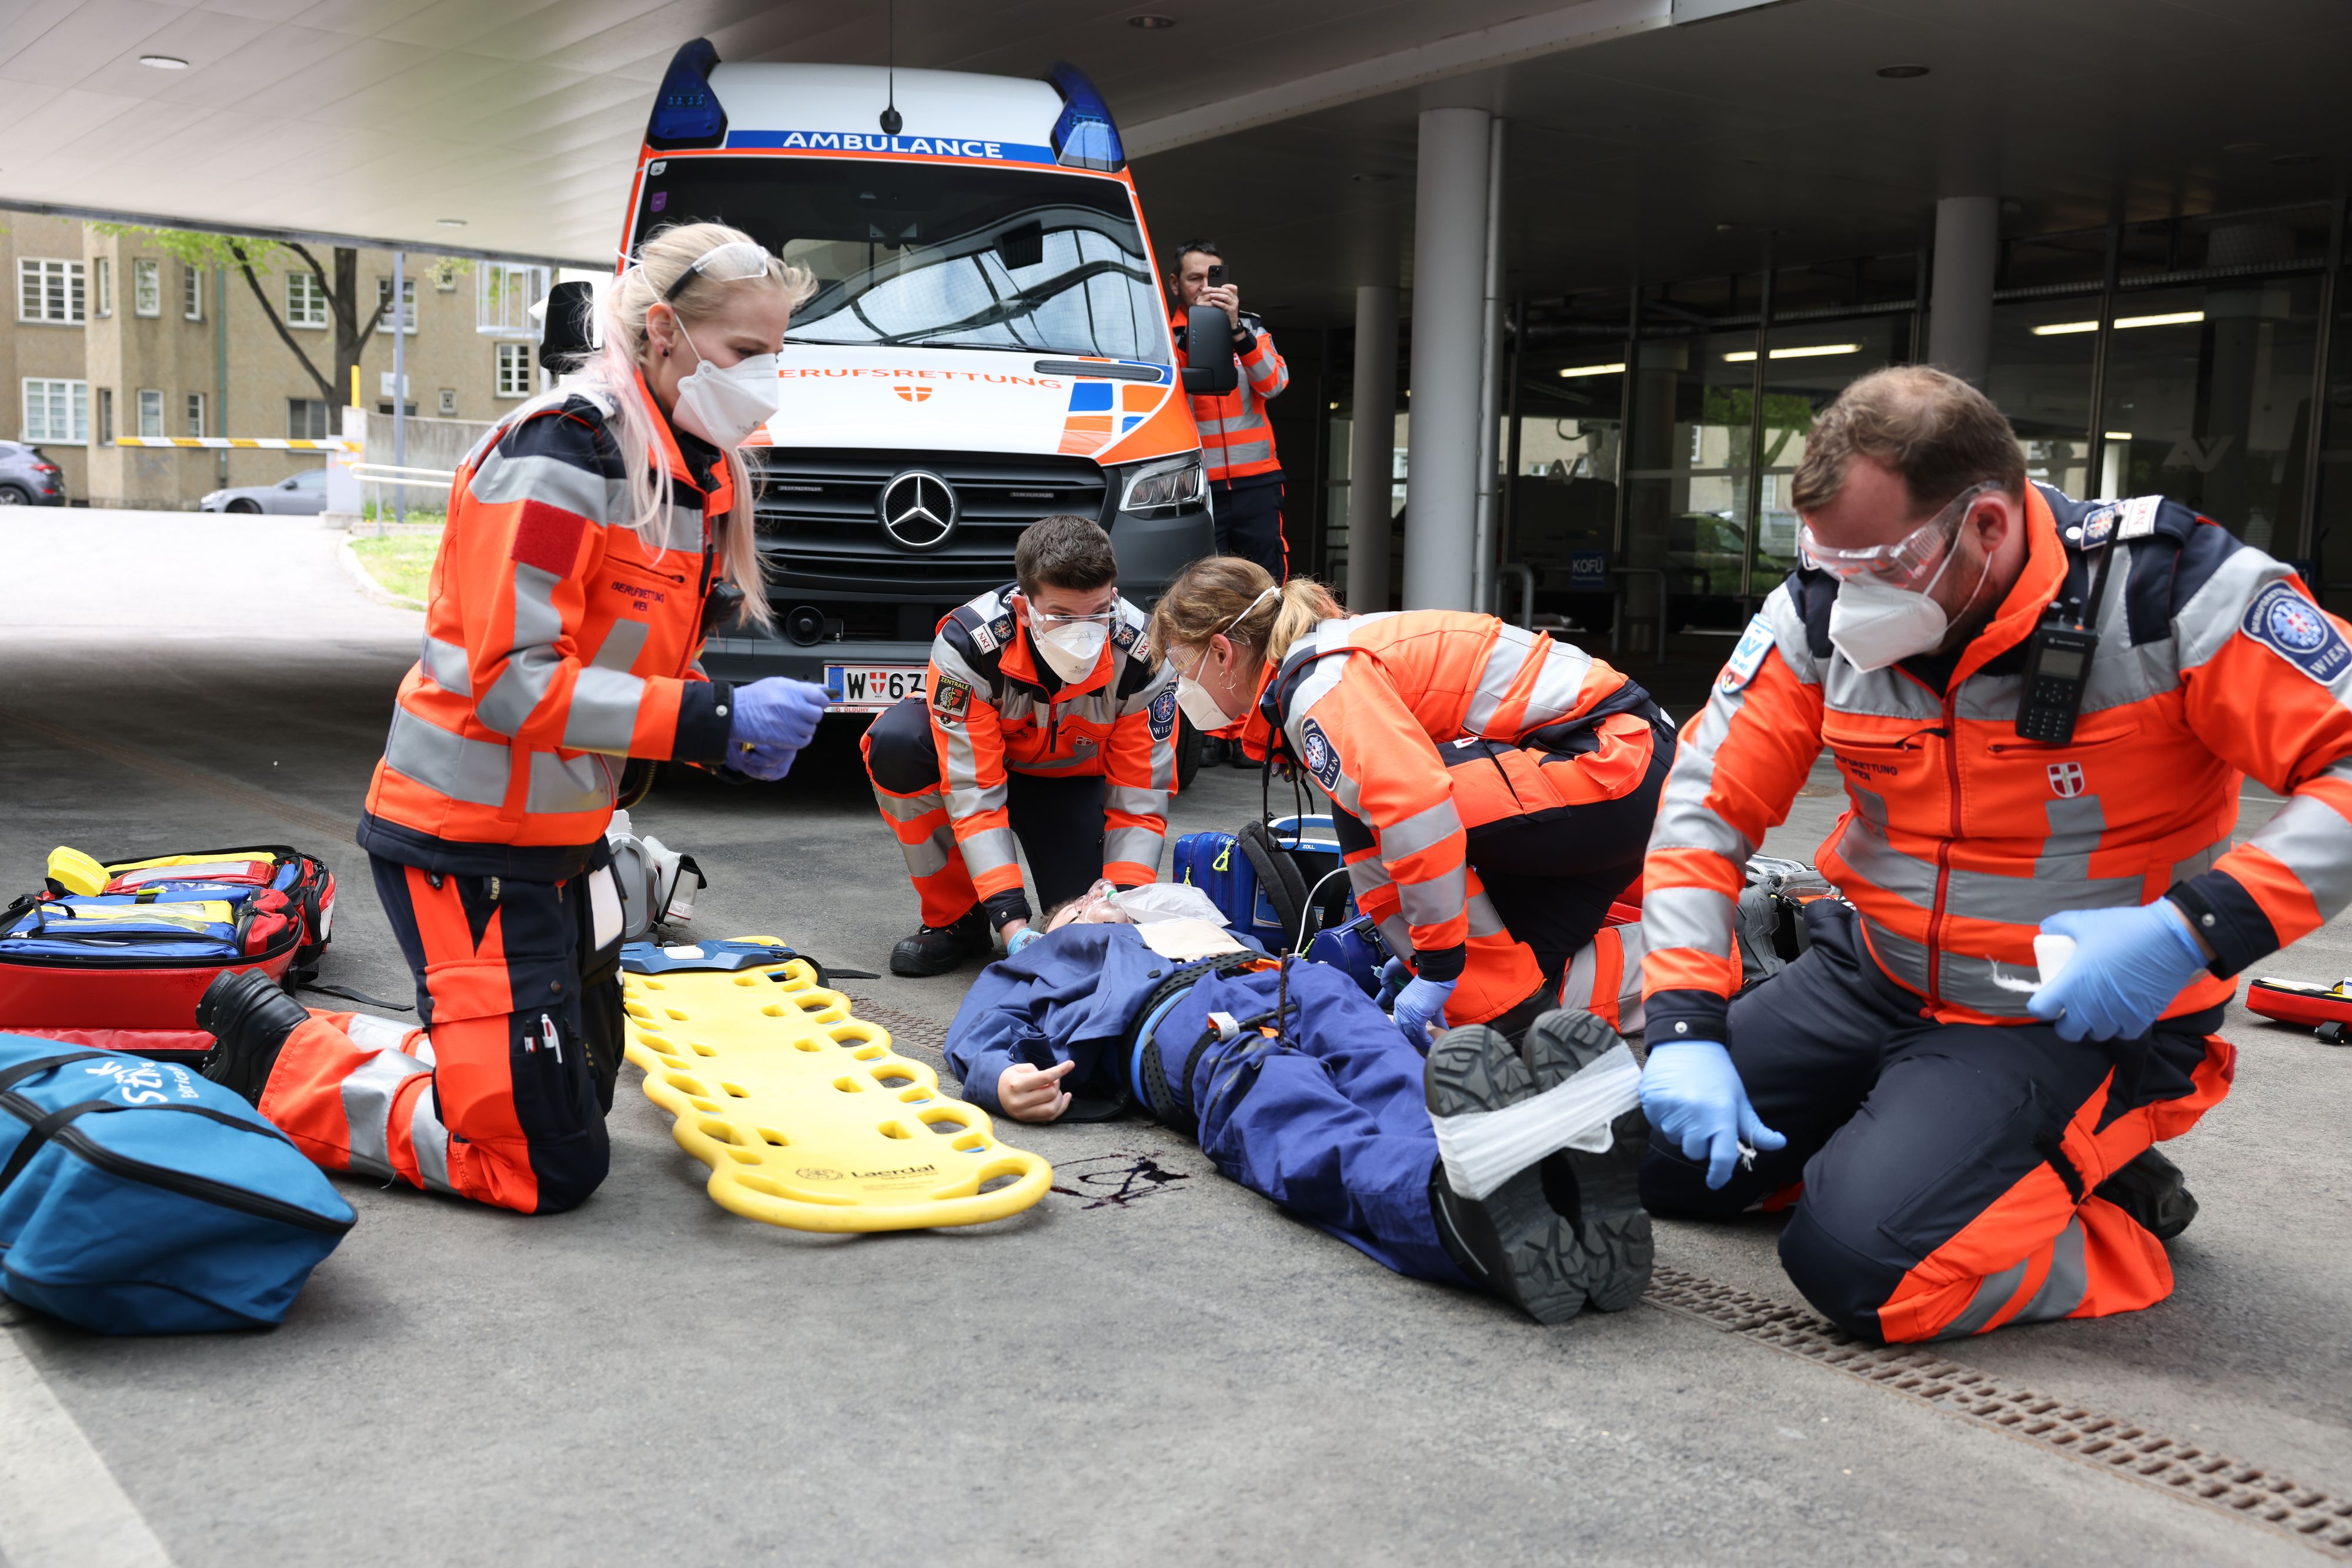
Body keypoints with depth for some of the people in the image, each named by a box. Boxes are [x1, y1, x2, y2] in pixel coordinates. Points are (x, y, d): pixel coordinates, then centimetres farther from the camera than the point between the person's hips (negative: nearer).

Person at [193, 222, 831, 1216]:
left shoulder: (693, 467, 8)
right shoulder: (561, 453, -21)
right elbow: (508, 682, -26)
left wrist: (731, 722, -3)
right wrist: (712, 720, -27)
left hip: (563, 835, 10)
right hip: (468, 841, -10)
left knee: (579, 1093, 22)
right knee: (551, 1167, -6)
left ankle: (324, 1042, 30)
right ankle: (279, 1060, 9)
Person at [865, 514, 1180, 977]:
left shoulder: (1141, 658, -29)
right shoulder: (968, 643, -35)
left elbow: (1141, 798, -21)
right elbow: (972, 790, -34)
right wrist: (1010, 919, -41)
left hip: (1074, 779, 0)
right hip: (988, 757, 0)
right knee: (896, 741, -34)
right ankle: (956, 917, -15)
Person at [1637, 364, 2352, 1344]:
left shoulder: (2169, 590, -20)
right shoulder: (1823, 611, -7)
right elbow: (1704, 807, -4)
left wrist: (2200, 929, -30)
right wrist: (1683, 1028, -14)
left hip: (2074, 1020, -5)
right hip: (1870, 980, 6)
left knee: (1861, 1260, -25)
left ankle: (2120, 1219, 3)